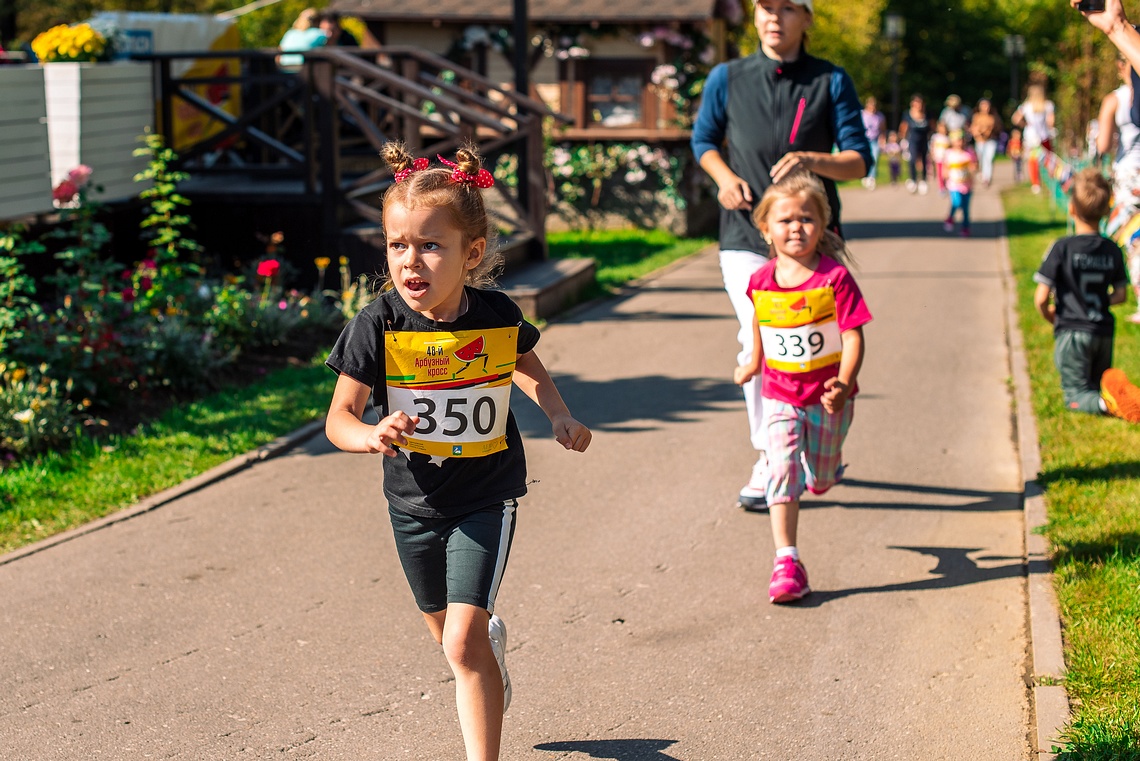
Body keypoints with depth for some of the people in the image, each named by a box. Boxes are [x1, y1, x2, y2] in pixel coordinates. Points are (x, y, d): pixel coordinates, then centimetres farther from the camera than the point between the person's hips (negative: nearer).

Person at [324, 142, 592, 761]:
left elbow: (526, 364, 12)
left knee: (463, 643, -14)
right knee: (443, 630, 23)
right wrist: (373, 436, -38)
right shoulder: (378, 326, -19)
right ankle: (491, 643, 59)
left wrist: (559, 416, -3)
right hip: (414, 500, 2)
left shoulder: (497, 316, -13)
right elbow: (339, 418, -16)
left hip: (486, 497, -2)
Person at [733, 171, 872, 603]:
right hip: (781, 396, 1)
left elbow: (852, 337, -20)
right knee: (783, 471, -15)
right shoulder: (761, 281, -6)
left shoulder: (835, 278, -17)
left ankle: (822, 463, 55)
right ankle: (786, 562, -16)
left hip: (828, 398, -1)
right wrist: (754, 361, 26)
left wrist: (843, 383, -35)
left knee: (821, 480, 16)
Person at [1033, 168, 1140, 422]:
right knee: (1096, 387, 21)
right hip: (1104, 331, 4)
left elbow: (1041, 298, -15)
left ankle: (1106, 402, -28)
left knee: (1076, 396, 5)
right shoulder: (1113, 250, 1)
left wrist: (1050, 316, 6)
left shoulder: (1063, 248, -14)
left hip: (1072, 332, -4)